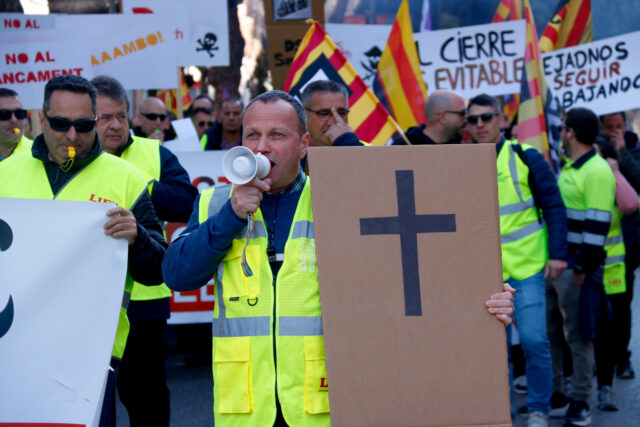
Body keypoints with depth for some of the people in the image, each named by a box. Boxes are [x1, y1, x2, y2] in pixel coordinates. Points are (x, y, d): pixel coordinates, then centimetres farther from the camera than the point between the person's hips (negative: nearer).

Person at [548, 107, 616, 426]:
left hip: (576, 268, -9)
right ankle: (554, 391, 26)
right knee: (549, 331, 14)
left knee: (577, 336, -1)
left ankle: (580, 401, 9)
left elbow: (597, 224, -19)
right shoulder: (568, 168, 16)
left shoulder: (597, 171, -14)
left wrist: (582, 267, -20)